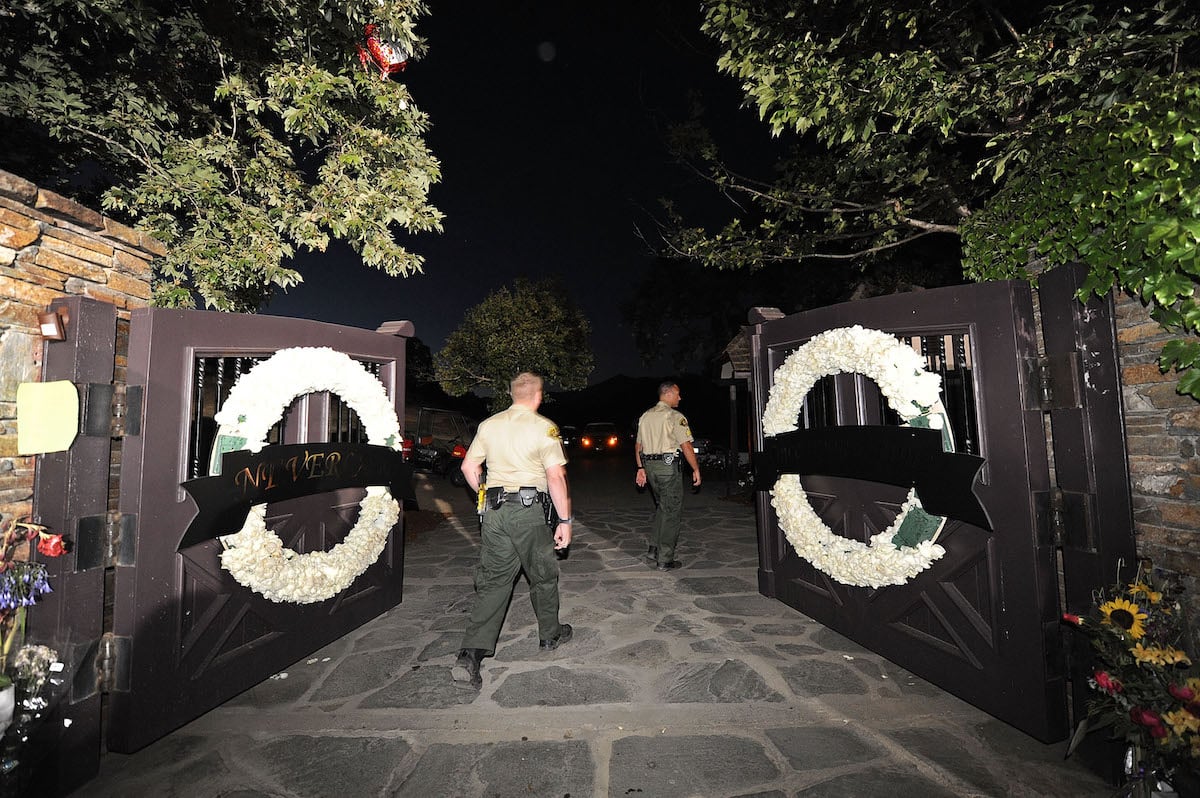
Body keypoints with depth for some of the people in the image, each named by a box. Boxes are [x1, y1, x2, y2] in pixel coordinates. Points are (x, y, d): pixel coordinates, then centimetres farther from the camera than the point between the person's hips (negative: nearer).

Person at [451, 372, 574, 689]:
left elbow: (469, 467, 11)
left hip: (494, 511, 5)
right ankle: (550, 635, 34)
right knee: (543, 576, 16)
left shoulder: (489, 424, 7)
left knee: (493, 581, 11)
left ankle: (470, 655, 6)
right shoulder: (544, 427, -9)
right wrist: (564, 521, -9)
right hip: (529, 511, -4)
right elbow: (556, 477, -15)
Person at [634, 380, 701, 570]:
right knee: (671, 511, 2)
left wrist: (641, 468, 20)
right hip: (668, 466, -7)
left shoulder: (645, 416, 12)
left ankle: (654, 548, 21)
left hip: (649, 466, 7)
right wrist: (696, 470, -4)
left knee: (661, 506, 21)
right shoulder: (675, 416, -10)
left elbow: (638, 446, 15)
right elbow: (686, 447, -12)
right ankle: (665, 559, 7)